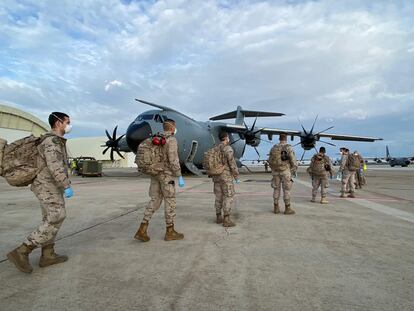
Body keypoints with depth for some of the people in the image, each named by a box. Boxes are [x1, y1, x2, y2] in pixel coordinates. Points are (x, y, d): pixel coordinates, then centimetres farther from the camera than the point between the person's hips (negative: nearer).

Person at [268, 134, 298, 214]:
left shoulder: (273, 148, 5)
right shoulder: (288, 148, -9)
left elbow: (270, 161, 9)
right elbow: (293, 160, -11)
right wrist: (294, 170, 5)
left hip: (276, 171, 4)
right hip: (285, 171, -4)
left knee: (276, 189, 9)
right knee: (286, 190, 1)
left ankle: (276, 208, 10)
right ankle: (287, 209, 5)